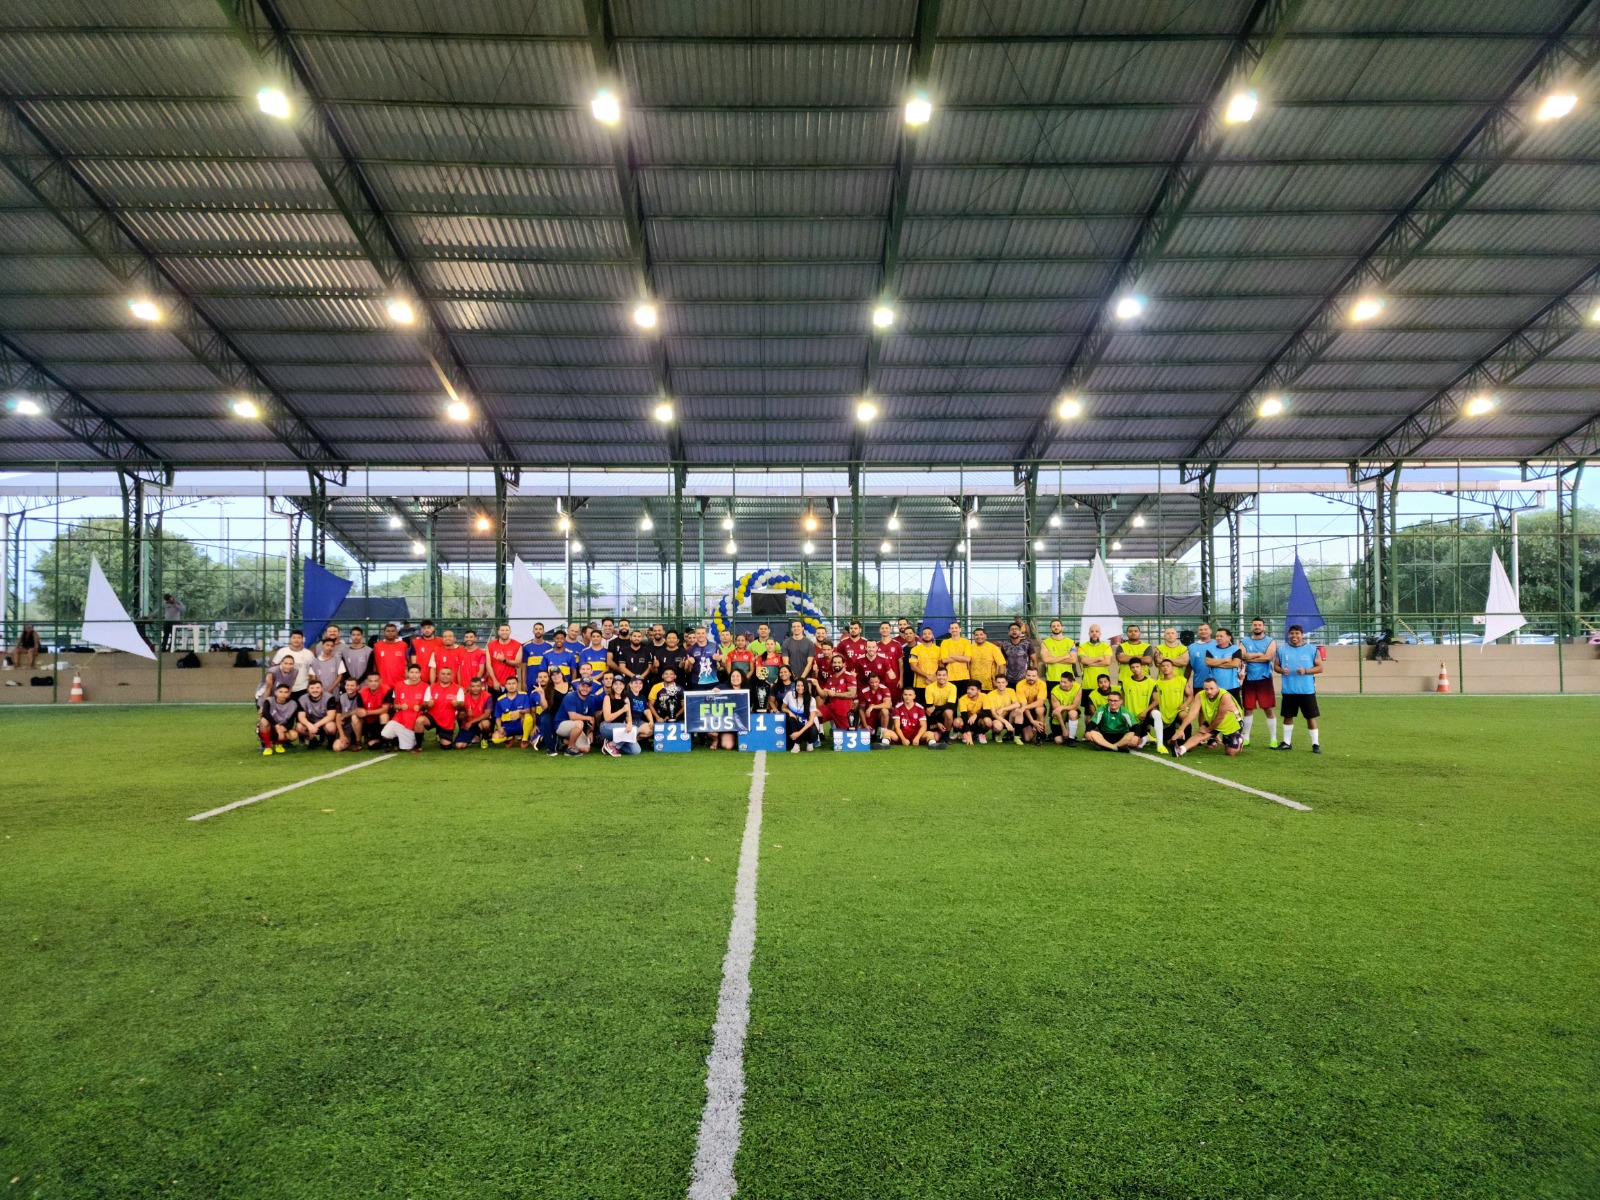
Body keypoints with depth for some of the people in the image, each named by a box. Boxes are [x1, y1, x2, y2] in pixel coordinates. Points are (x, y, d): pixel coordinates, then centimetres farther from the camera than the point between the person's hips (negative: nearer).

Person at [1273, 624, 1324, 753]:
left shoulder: (1312, 649, -2)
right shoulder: (1282, 649, 5)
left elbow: (1320, 668, -2)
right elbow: (1275, 665, 10)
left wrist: (1305, 671, -19)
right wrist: (1281, 670, -13)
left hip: (1307, 690, -2)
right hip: (1288, 690, 2)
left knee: (1311, 717, 1)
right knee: (1288, 716, 10)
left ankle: (1316, 744, 9)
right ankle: (1287, 742, 21)